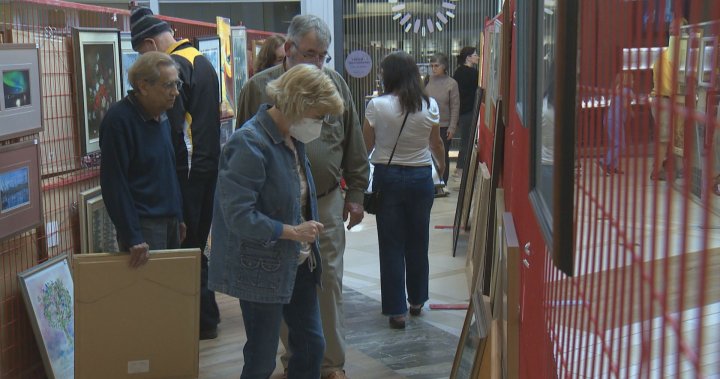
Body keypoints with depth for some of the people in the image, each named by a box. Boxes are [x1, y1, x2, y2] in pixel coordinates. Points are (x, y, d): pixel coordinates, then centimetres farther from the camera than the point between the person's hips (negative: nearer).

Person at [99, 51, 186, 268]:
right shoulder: (119, 119, -15)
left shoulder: (161, 117, 12)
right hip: (144, 225, -8)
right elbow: (114, 184, -19)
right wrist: (132, 238, -21)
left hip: (170, 223, 8)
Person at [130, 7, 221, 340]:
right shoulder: (202, 61, 15)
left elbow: (173, 127, -20)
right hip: (210, 165, 9)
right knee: (198, 243, 17)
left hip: (188, 170, -9)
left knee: (186, 246, -1)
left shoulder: (173, 66, -14)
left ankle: (203, 319, 5)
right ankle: (205, 312, 26)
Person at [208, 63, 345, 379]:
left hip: (298, 265, 9)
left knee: (311, 344, 15)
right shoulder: (249, 145, -22)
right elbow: (238, 216, -26)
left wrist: (309, 240, 10)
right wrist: (293, 232, -19)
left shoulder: (291, 138, 6)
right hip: (263, 270, -8)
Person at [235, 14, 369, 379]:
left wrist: (355, 193, 9)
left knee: (329, 282, 5)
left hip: (327, 202, 1)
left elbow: (353, 144, 10)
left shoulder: (335, 84, 4)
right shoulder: (259, 87, -3)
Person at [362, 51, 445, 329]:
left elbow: (366, 146, -2)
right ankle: (417, 301, 30)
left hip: (387, 178, -2)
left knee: (391, 245, 5)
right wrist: (442, 165, 29)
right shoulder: (430, 106, -3)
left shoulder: (377, 106, -11)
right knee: (418, 243, 16)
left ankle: (396, 310, 8)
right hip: (421, 177, 2)